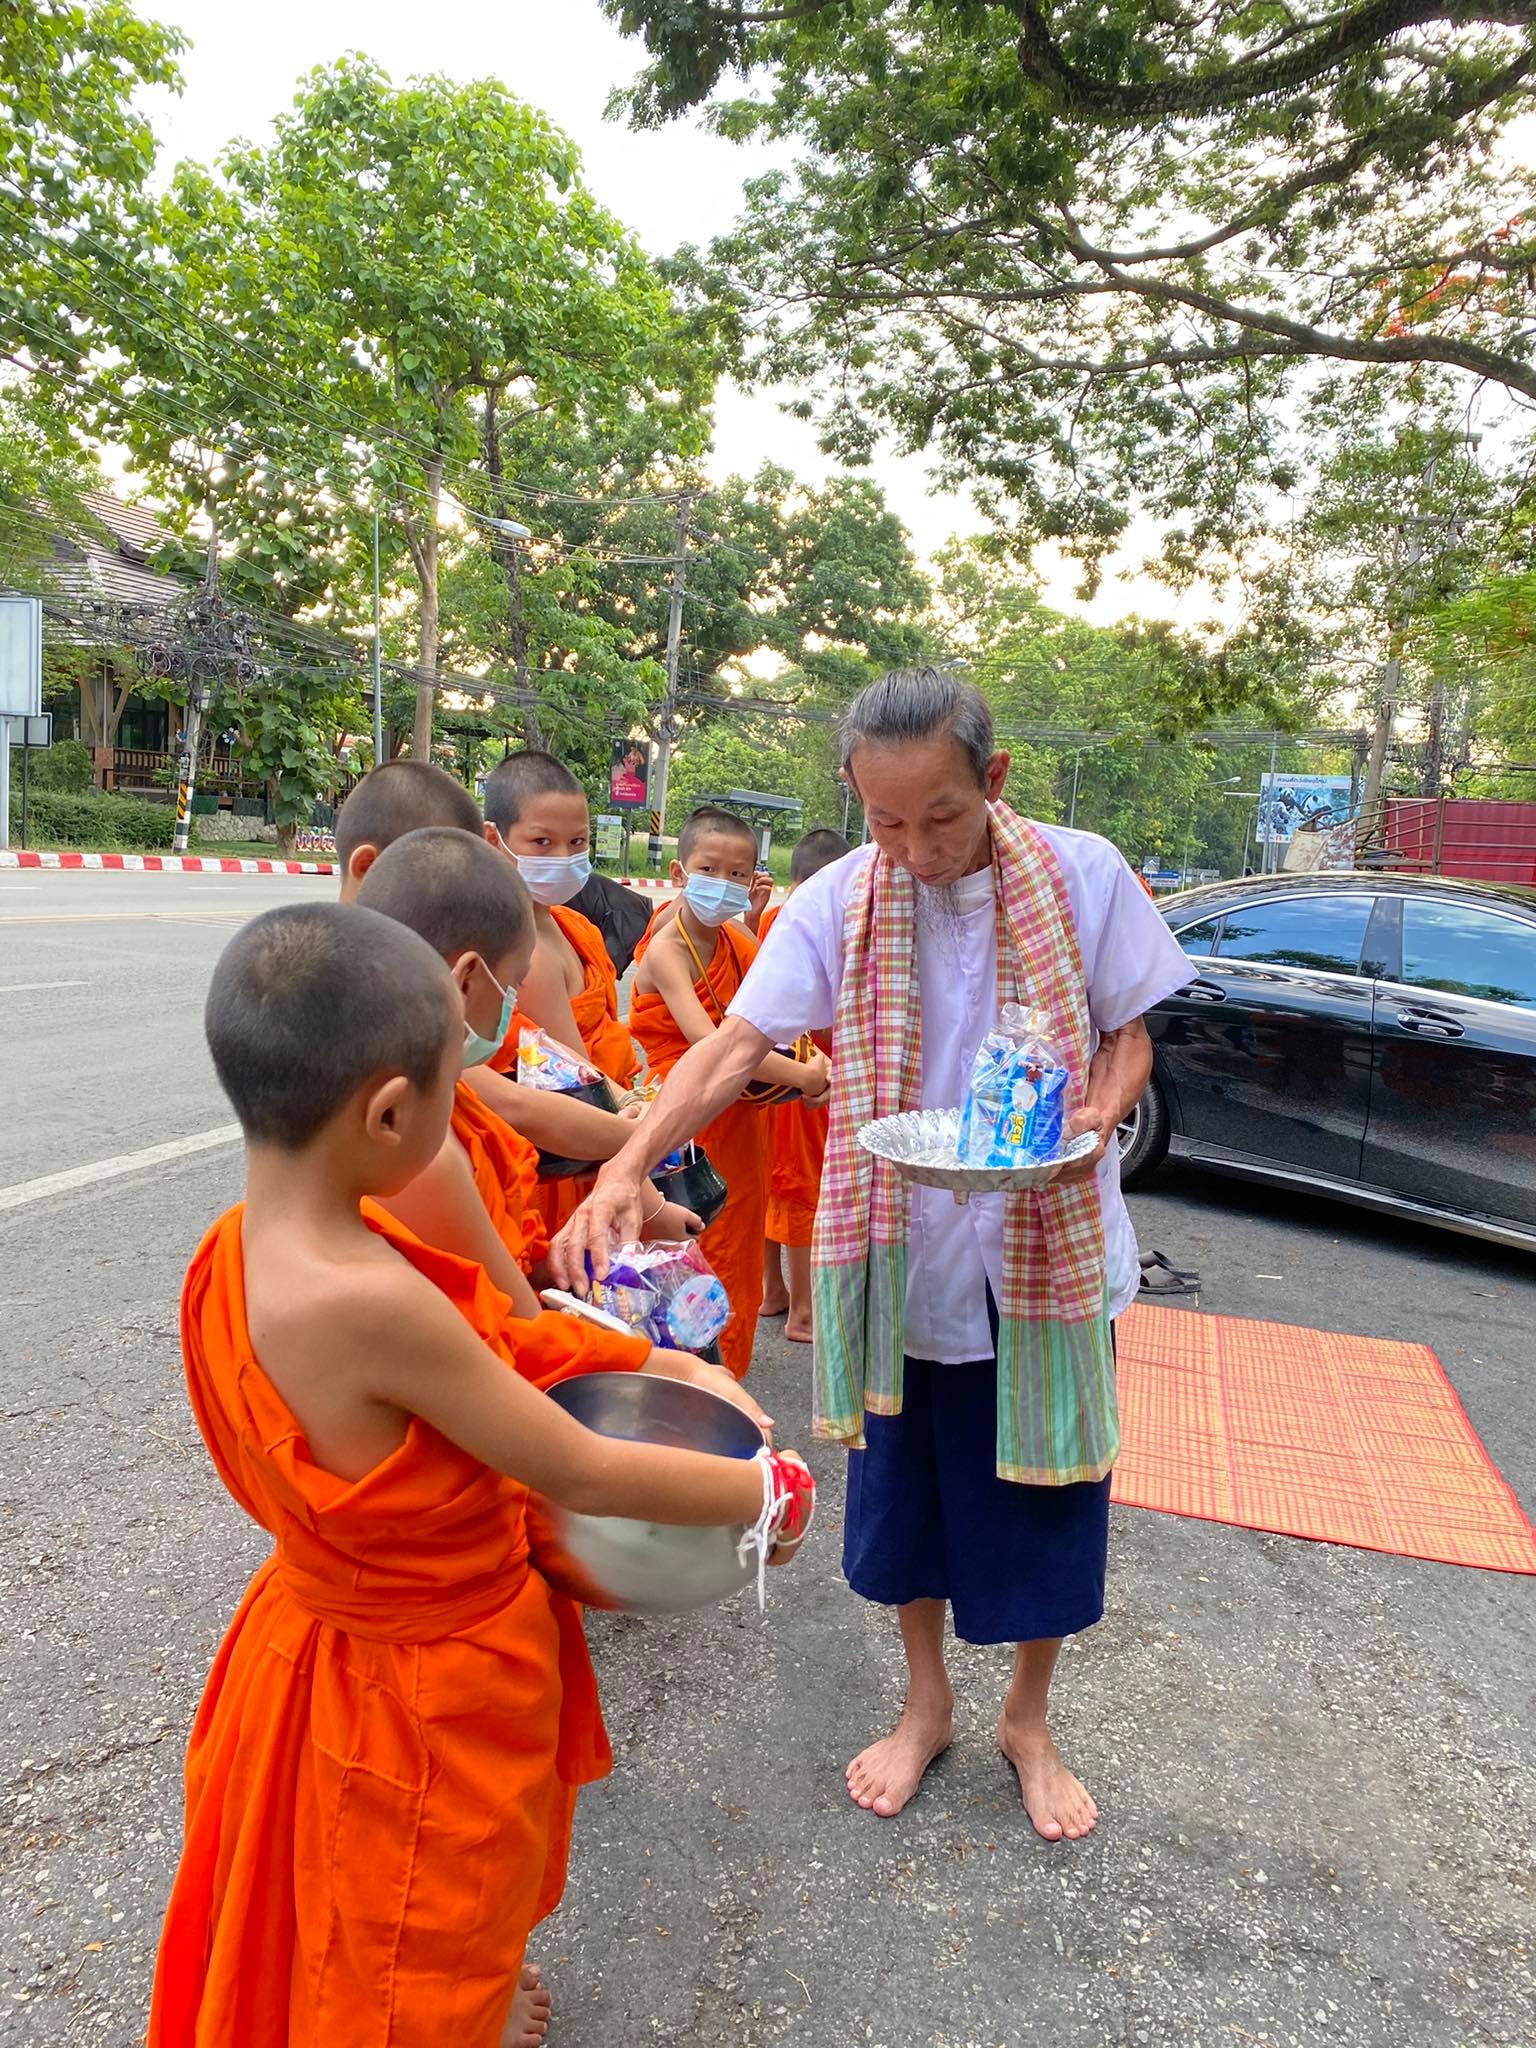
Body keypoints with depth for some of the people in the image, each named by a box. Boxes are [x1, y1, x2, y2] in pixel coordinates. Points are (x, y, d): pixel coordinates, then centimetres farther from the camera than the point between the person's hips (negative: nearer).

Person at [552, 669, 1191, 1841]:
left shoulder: (1083, 877, -10)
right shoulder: (841, 901, -9)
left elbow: (1127, 1035, 1)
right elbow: (736, 1044, -16)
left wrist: (1096, 1116, -21)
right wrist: (628, 1164, -29)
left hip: (1050, 1249, 0)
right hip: (904, 1251, 1)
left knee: (1043, 1491, 13)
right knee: (905, 1487, 16)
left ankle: (1029, 1718, 41)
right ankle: (927, 1706, 43)